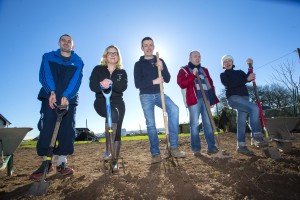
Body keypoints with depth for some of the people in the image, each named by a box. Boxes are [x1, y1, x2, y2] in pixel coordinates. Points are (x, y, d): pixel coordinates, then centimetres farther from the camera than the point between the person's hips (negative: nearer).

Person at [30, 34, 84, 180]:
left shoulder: (78, 62, 10)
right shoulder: (48, 57, 12)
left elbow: (76, 80, -6)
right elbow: (45, 75, -4)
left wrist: (66, 96, -23)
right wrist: (52, 92, -22)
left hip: (69, 100, 0)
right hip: (50, 98, 0)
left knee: (67, 130, -4)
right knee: (46, 129, -7)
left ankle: (62, 163, 5)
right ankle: (46, 163, 4)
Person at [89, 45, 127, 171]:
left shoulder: (122, 72, 9)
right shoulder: (98, 69, 6)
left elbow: (123, 87, -12)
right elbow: (92, 86, -9)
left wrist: (111, 83, -31)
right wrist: (102, 86, -31)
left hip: (118, 103, 3)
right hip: (102, 102, -3)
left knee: (118, 131, -4)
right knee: (113, 113, -35)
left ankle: (115, 161, 5)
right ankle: (108, 150, -27)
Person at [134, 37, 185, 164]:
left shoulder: (160, 61, 11)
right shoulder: (139, 64, 2)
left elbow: (167, 79, 4)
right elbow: (137, 84, -8)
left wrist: (161, 68, -13)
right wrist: (154, 81, -18)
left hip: (159, 94, 2)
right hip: (146, 96, -1)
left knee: (174, 109, -24)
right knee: (150, 124, -6)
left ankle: (174, 147, -19)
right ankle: (155, 153, 2)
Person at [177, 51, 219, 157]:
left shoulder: (204, 70, 24)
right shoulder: (184, 70, 9)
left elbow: (211, 84, 19)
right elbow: (181, 84, -7)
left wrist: (213, 99, 10)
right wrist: (193, 75, -13)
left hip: (206, 98, 5)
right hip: (194, 99, -5)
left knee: (208, 123, 4)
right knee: (195, 124, -5)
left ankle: (211, 147, 11)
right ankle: (196, 149, 2)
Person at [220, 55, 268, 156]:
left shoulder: (239, 72, 22)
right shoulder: (223, 75, 5)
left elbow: (249, 78, 5)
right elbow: (230, 85, -14)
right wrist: (246, 79, -16)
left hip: (244, 97, 6)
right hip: (233, 98, -6)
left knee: (242, 121, 1)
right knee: (254, 108, -26)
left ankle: (241, 146, 4)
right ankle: (256, 136, -24)